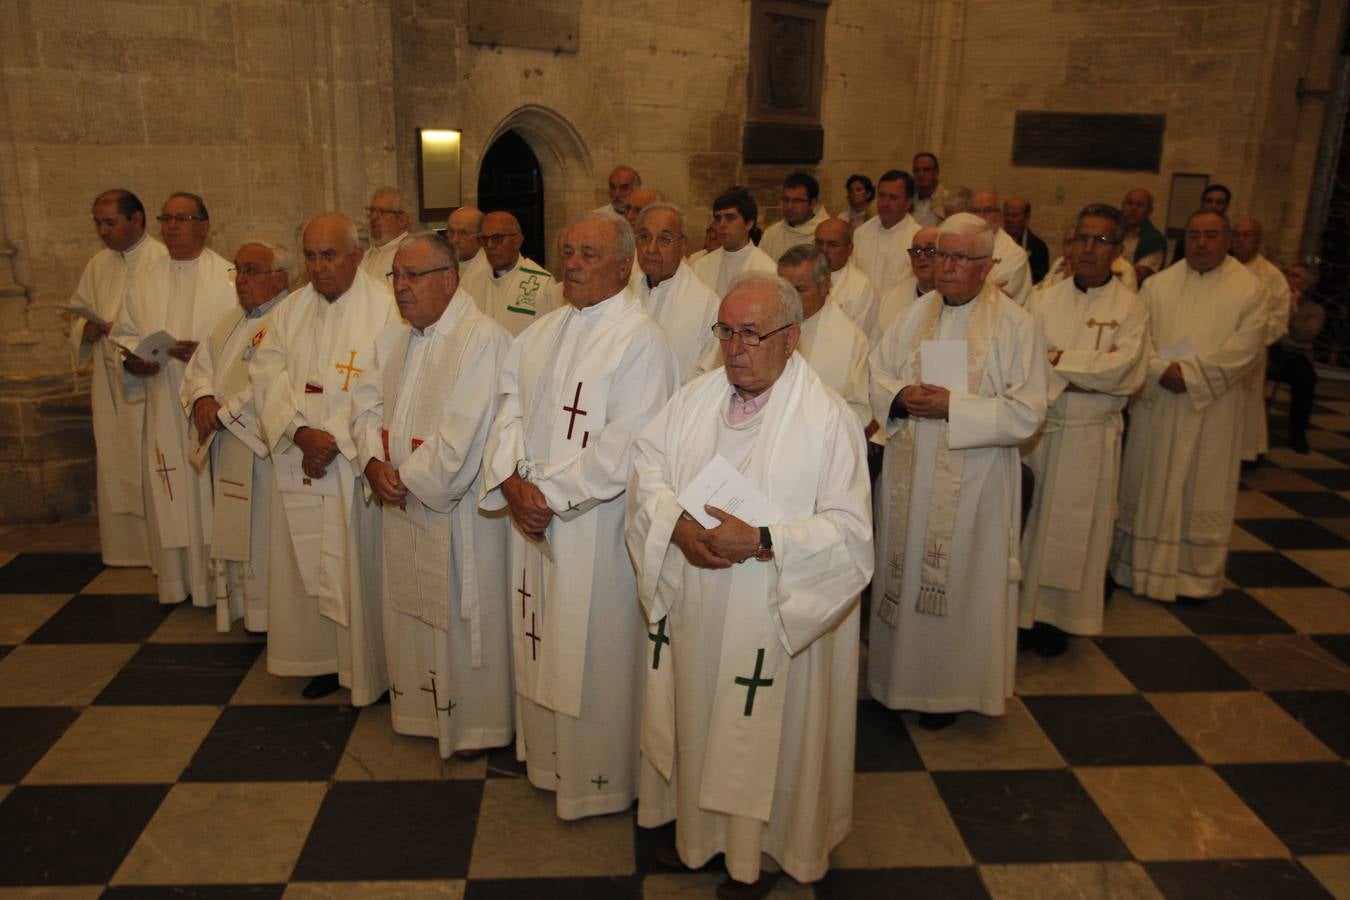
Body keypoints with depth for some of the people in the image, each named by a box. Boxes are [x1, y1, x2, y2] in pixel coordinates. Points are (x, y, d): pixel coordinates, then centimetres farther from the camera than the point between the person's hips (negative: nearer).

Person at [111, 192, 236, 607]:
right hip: (163, 406, 4)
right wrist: (132, 358, -4)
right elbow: (123, 333, 16)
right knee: (168, 492, 6)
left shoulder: (229, 277, -1)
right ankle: (175, 579, 19)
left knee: (214, 487, -1)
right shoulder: (145, 280, 12)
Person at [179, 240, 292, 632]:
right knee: (235, 533, 15)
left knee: (265, 536, -2)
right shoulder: (230, 321, 17)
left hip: (266, 452, -8)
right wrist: (203, 398, -5)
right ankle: (239, 607, 28)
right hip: (228, 451, 9)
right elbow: (199, 367, 16)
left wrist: (224, 413, -14)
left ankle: (268, 615, 11)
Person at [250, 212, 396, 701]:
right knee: (306, 563, 11)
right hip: (298, 462, 5)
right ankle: (324, 659, 26)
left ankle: (366, 670, 17)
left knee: (358, 565, 2)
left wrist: (334, 442, -14)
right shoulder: (291, 309, 10)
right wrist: (300, 432, -14)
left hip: (355, 466, -5)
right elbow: (267, 372, 1)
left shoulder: (384, 308, -8)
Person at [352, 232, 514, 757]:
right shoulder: (393, 336, 10)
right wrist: (374, 463, -7)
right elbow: (367, 404, 10)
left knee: (464, 613, 5)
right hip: (400, 503, 8)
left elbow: (464, 433, -23)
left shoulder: (483, 339, -17)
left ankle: (475, 722, 23)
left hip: (457, 507, -8)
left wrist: (411, 480, -14)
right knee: (410, 608, 18)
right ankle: (420, 708, 37)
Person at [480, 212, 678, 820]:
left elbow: (623, 447, -20)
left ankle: (597, 778, 26)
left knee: (594, 653, 5)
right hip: (532, 517, 7)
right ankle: (545, 756, 39)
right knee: (541, 643, 18)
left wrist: (551, 493, -18)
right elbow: (510, 409, 6)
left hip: (596, 526, -7)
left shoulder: (641, 341, -13)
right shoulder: (542, 332, 10)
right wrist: (513, 482, -10)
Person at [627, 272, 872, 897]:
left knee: (764, 735, 12)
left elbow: (849, 531, -17)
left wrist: (761, 541, -28)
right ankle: (697, 827, 45)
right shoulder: (696, 396, 3)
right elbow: (648, 469, 2)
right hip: (692, 611, 5)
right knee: (695, 721, 20)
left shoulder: (827, 418, -14)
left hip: (773, 621, -4)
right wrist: (678, 524, -18)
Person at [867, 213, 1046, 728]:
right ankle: (900, 674, 30)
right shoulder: (915, 314, 6)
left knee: (960, 582, 7)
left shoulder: (1016, 326, -7)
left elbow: (1027, 414, -13)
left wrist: (952, 406, -20)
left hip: (973, 483, -4)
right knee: (905, 573, 13)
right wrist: (901, 396, -13)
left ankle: (951, 687, 25)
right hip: (908, 476, 4)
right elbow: (876, 374, 9)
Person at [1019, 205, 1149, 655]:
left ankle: (1057, 616, 20)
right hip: (1038, 427, 2)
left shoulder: (1130, 307, -2)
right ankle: (1021, 606, 20)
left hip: (1091, 436, -2)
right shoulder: (1045, 299, 5)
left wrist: (1056, 359, -12)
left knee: (1073, 525, 6)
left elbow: (1120, 370, -15)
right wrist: (1080, 379, -17)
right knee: (1027, 519, 6)